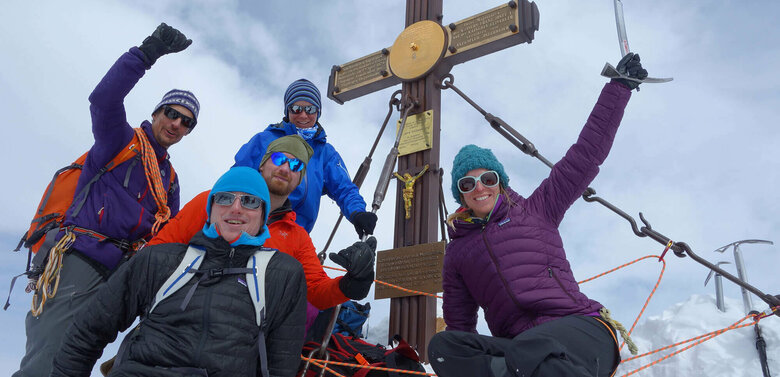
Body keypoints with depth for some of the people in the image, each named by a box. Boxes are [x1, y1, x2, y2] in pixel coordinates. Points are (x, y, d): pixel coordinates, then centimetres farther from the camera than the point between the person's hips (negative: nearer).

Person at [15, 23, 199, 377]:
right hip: (79, 259, -8)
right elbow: (103, 99, -18)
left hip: (115, 273, 8)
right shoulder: (123, 139, 4)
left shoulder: (168, 177, 25)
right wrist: (148, 52, -26)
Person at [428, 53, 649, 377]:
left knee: (530, 350, -38)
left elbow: (586, 153, 14)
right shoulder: (458, 252, 21)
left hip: (582, 329, -3)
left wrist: (619, 87, 14)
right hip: (518, 349, 3)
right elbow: (459, 325, 25)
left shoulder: (535, 211, 15)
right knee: (442, 346, -26)